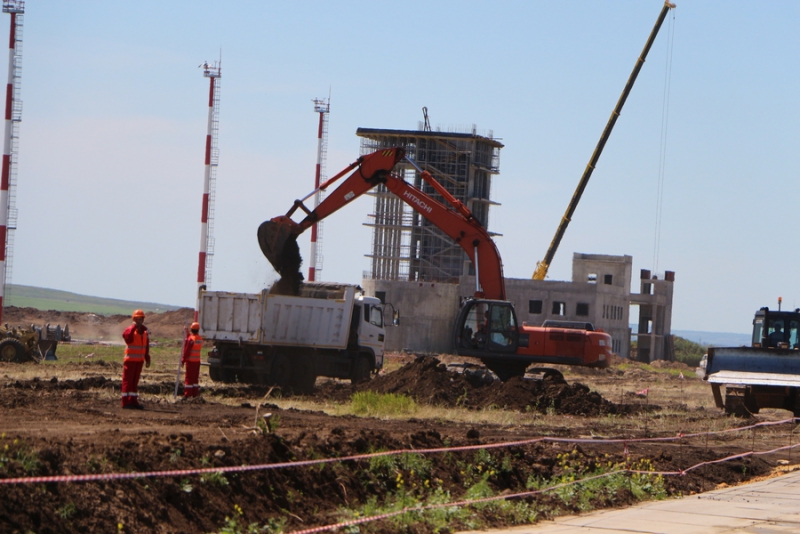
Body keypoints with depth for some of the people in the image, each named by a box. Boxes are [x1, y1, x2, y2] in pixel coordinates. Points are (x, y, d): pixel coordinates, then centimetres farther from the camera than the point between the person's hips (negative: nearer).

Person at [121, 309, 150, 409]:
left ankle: (133, 401, 16)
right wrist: (134, 327, -31)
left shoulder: (145, 332, 11)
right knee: (127, 380, -5)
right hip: (130, 359, -7)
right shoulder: (130, 329, -10)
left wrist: (147, 359, 12)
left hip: (139, 360, 7)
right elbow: (128, 338, -32)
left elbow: (146, 347, 16)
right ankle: (125, 402, -4)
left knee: (135, 381, 11)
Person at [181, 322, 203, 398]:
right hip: (197, 361, 7)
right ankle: (195, 394, 14)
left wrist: (183, 360, -9)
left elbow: (187, 351, -15)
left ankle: (187, 395, -5)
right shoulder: (200, 339, 7)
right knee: (195, 377, 12)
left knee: (188, 377, -4)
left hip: (190, 360, -7)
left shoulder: (191, 339, -15)